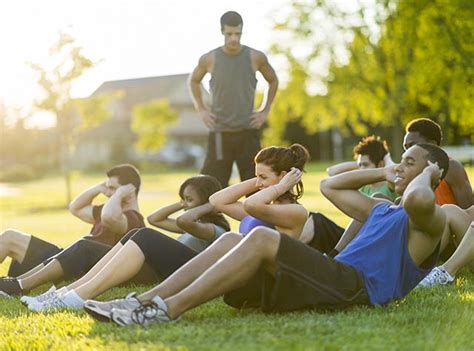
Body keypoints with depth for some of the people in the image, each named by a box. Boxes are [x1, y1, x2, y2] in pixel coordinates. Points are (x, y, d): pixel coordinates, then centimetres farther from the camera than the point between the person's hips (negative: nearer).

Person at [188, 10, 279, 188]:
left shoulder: (256, 57, -2)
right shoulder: (209, 59, -2)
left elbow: (273, 81, 15)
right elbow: (194, 81, 18)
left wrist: (265, 111, 7)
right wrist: (201, 110, 8)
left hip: (248, 132, 0)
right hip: (219, 133, 0)